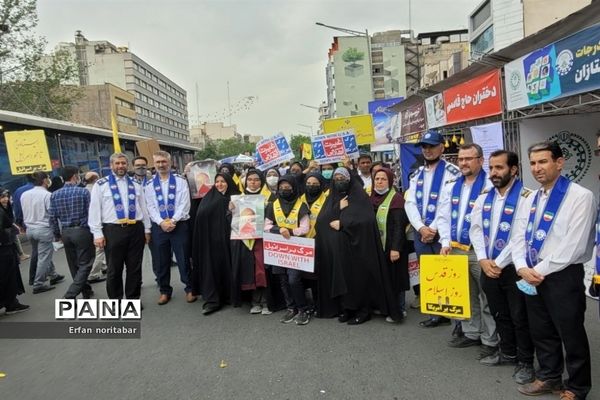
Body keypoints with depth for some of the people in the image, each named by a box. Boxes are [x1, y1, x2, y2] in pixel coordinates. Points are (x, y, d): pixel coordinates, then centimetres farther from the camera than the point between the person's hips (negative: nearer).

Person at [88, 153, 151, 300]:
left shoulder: (135, 184, 14)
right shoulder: (101, 185, 3)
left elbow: (143, 208, 16)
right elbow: (94, 210, -1)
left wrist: (147, 229, 12)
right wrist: (97, 234, -6)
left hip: (136, 230, 3)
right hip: (113, 230, -3)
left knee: (135, 268, 9)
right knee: (114, 269, 7)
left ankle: (133, 299, 22)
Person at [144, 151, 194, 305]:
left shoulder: (180, 181, 1)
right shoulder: (149, 184, 6)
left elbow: (184, 203, -6)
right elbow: (150, 207, 1)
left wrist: (173, 220, -16)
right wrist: (161, 222, -13)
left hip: (179, 225, -2)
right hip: (158, 227, 2)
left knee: (183, 259, 4)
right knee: (161, 261, 10)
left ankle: (189, 289, 18)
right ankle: (164, 291, 24)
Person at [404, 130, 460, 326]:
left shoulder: (451, 172, -5)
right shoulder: (417, 175, 13)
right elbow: (410, 203, 6)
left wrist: (434, 229, -14)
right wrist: (421, 228, -8)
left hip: (442, 233, -6)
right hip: (420, 233, 6)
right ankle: (437, 312, 23)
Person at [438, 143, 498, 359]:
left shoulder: (489, 186, -10)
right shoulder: (451, 187, 10)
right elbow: (444, 217, 12)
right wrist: (445, 242, 0)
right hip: (456, 249, 6)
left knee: (486, 297, 3)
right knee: (466, 295, 16)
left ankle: (490, 340, 16)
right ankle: (471, 333, 30)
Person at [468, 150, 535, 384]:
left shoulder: (526, 198, -14)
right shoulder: (484, 198, 7)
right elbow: (476, 229, 5)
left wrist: (499, 263, -16)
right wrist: (483, 260, -7)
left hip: (513, 268, -6)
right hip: (488, 267, 6)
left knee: (520, 317, 7)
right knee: (499, 314, 20)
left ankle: (525, 362, 25)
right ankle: (508, 353, 38)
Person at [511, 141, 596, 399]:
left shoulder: (580, 197, -12)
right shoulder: (530, 199, 10)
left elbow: (573, 245, -18)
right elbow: (519, 236, 8)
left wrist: (540, 271, -15)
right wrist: (523, 268, -8)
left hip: (564, 276, -6)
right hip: (531, 276, 6)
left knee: (571, 335, 9)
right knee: (541, 332, 18)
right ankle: (549, 377, 37)